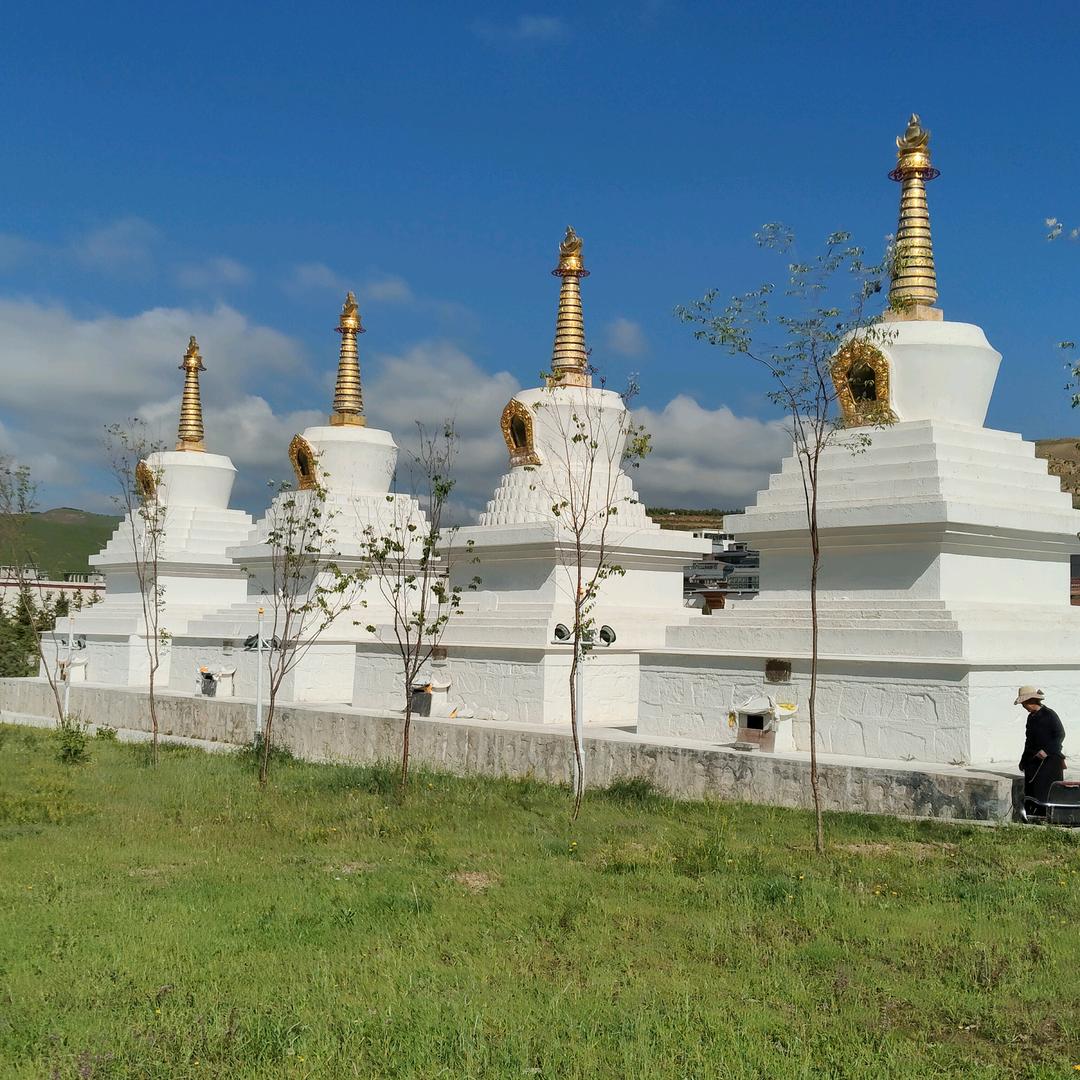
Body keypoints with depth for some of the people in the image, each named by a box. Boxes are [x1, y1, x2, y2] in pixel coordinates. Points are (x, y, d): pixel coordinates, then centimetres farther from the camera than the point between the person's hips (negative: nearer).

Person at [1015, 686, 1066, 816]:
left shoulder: (1049, 715, -8)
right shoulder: (1031, 717, 15)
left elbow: (1060, 735, -12)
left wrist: (1047, 750, -22)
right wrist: (1024, 760, 23)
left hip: (1049, 760, -8)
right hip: (1033, 761, 8)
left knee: (1045, 793, -10)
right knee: (1030, 793, 3)